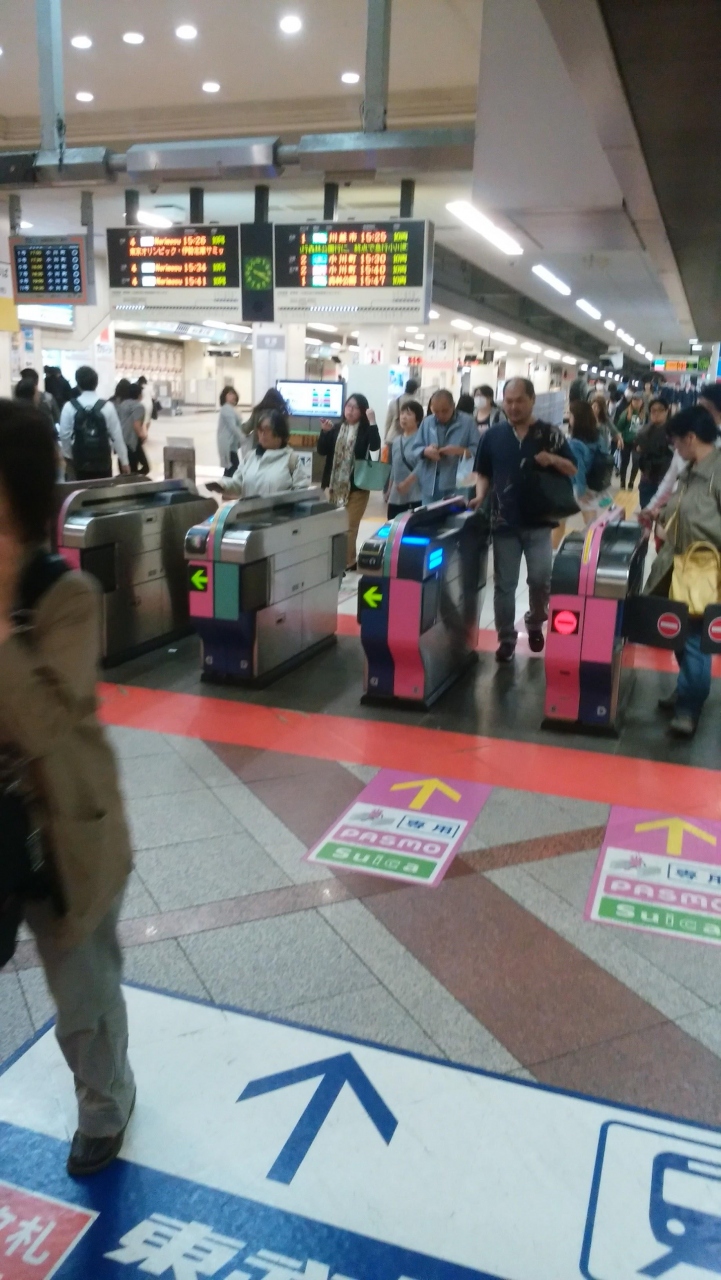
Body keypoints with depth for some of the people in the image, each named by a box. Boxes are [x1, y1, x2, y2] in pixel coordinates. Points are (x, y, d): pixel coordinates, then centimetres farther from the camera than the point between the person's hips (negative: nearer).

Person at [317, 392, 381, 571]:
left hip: (357, 485, -5)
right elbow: (322, 451, 5)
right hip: (336, 485, 5)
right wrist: (324, 431, -8)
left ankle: (346, 562, 6)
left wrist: (372, 421, -24)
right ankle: (348, 560, 21)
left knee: (349, 527, -2)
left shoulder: (365, 429, -3)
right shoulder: (336, 428, 9)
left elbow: (375, 446, -22)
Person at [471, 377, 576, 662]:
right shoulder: (493, 435, 3)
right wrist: (480, 496, -7)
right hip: (504, 521, 1)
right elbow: (483, 473, 11)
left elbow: (573, 470, 4)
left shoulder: (550, 433, 0)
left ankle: (535, 623, 29)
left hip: (539, 521, -1)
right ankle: (506, 639, 17)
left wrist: (553, 459, -16)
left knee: (540, 579, 1)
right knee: (504, 584, 5)